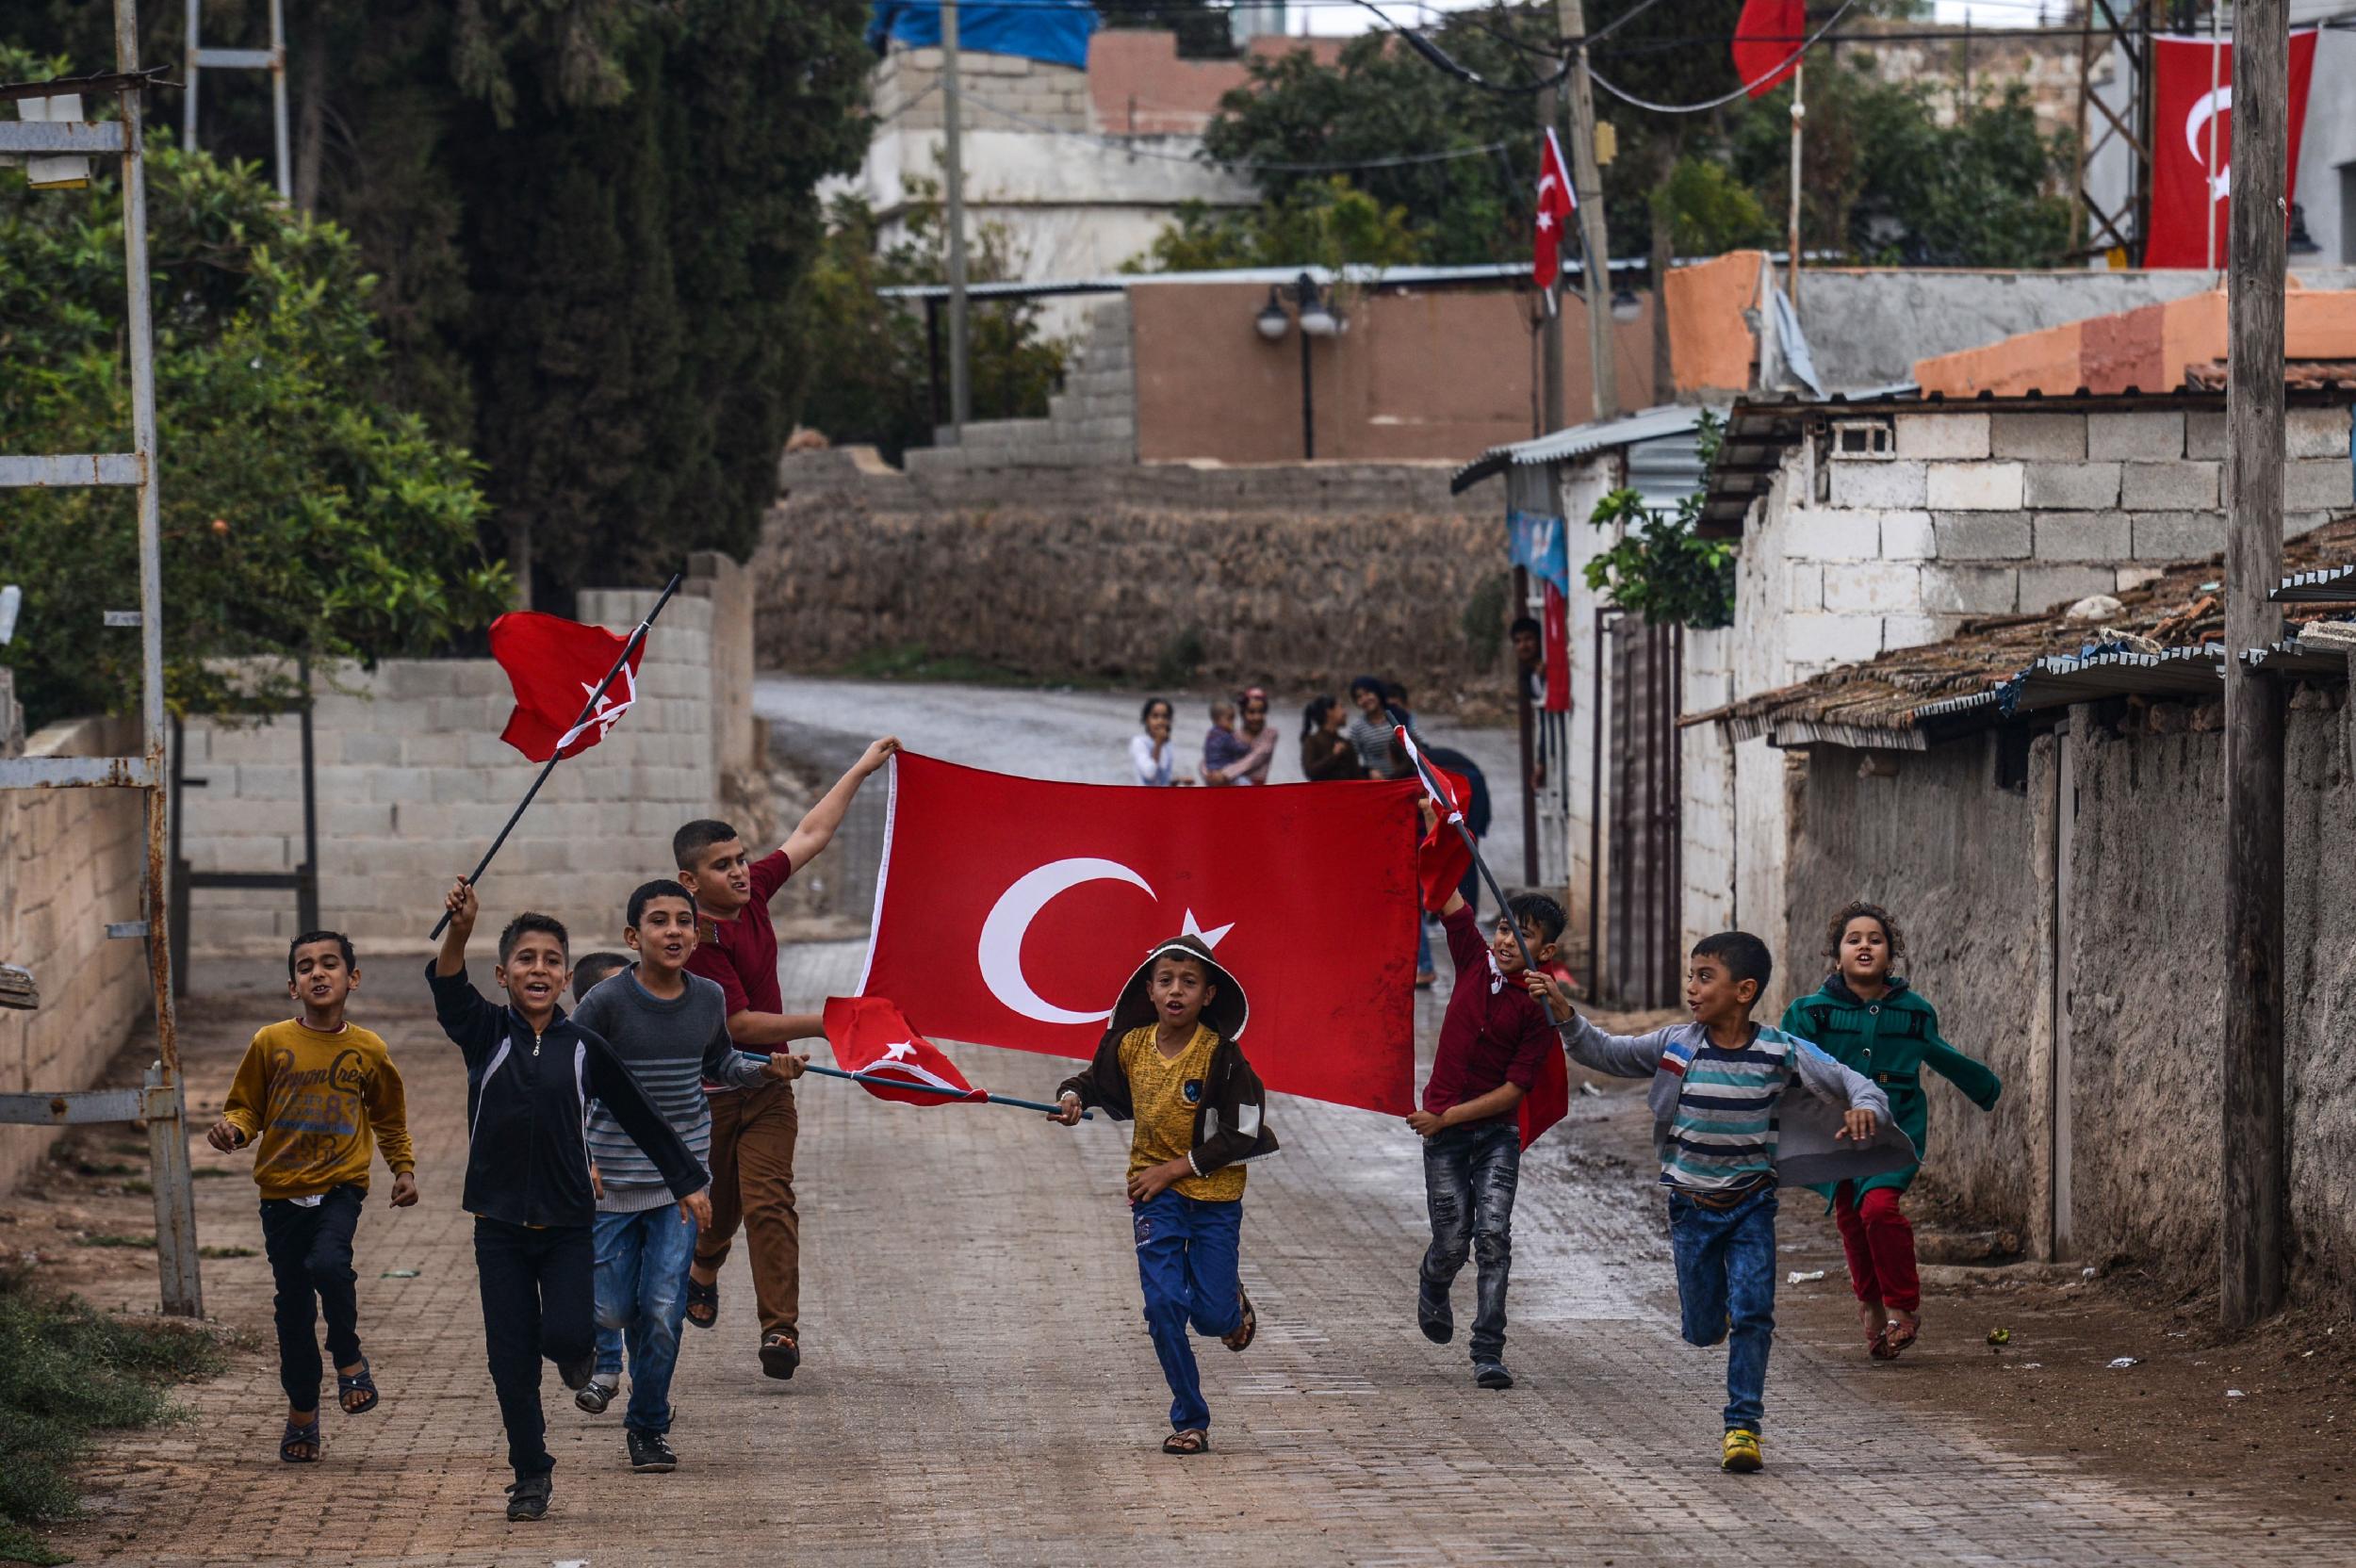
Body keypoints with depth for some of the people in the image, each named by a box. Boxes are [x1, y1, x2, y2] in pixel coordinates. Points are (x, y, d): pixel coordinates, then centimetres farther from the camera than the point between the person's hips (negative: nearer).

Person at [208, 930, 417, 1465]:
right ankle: (302, 1411, 22)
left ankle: (349, 1359, -2)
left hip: (340, 1185, -1)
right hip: (282, 1191, 1)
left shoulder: (368, 1051, 3)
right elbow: (246, 1106, 7)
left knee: (328, 1263, -28)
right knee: (293, 1302, 5)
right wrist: (234, 1130, -14)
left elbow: (389, 1118, 19)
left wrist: (403, 1169, 13)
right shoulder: (271, 1043, -1)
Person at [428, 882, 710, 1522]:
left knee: (566, 1336, -14)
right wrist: (458, 933, -42)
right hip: (500, 1224, 0)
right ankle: (530, 1476, 16)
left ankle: (578, 1352, 23)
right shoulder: (484, 1034, -2)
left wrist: (688, 1182, 9)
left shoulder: (584, 1049, -1)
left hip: (568, 1224, 0)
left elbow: (641, 1117, 8)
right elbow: (448, 989, -22)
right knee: (511, 1356, 2)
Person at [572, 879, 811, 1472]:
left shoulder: (708, 1000, -1)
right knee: (613, 1307, 5)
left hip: (680, 1177, 2)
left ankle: (649, 1426, 14)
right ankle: (605, 1362, 42)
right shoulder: (606, 1003, -14)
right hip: (612, 1177, -2)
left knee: (664, 1309, -4)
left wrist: (768, 1068, 2)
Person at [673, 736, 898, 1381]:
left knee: (768, 1202, -9)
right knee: (719, 1207, 13)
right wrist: (821, 1024, -20)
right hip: (709, 1093, -4)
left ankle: (780, 1327, -13)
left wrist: (861, 770, 11)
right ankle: (703, 1273, 46)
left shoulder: (753, 893, -1)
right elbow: (742, 1023, -22)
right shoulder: (698, 940, -22)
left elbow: (811, 835, 11)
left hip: (767, 1090, 4)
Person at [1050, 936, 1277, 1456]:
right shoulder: (1130, 1045, -3)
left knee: (1211, 1316, -2)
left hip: (1214, 1195, -2)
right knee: (1164, 1304, -8)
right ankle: (1190, 1422, 4)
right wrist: (1072, 1097, -6)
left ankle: (1233, 1301, 38)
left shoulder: (1221, 1054, -15)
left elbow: (1242, 1135, -13)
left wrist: (1176, 1168, -15)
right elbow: (1096, 1081, 18)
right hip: (1154, 1191, 2)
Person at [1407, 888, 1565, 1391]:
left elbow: (1514, 1089, -13)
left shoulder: (1540, 1008, -11)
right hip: (1442, 1128, 2)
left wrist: (1448, 1116, -15)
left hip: (1496, 1129, -2)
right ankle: (1432, 1290, 36)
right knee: (1453, 1240, 1)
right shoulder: (1475, 962, 0)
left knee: (1493, 1233, -13)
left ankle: (1488, 1352, -9)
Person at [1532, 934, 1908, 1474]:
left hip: (1751, 1205, -2)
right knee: (1702, 1330, 7)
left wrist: (1866, 1108, -32)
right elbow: (1604, 1053, 1)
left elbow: (1851, 1083, -9)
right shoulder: (1676, 1045, -7)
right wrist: (1565, 1014, -14)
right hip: (1691, 1206, 2)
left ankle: (1743, 1425, -1)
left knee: (1752, 1315, -12)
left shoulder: (1781, 1053, -12)